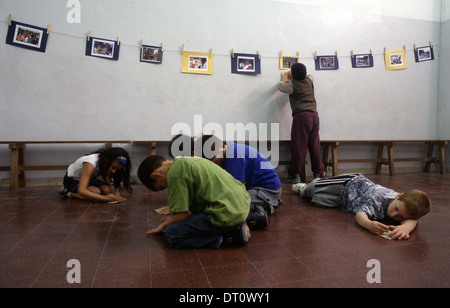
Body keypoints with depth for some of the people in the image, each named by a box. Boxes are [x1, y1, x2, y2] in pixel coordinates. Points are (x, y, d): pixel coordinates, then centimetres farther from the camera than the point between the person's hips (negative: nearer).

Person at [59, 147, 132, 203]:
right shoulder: (91, 163, -38)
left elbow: (118, 182, -13)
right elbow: (81, 191, -43)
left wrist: (117, 196, -34)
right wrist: (104, 198, -51)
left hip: (88, 178, 7)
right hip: (72, 179, -7)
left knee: (107, 190, -19)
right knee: (96, 192, -31)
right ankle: (67, 192, -8)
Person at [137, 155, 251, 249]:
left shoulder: (175, 173, -9)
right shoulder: (189, 161, 19)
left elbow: (181, 215, -7)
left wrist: (163, 225, 13)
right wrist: (171, 219, 28)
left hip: (226, 214, -9)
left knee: (172, 234, -2)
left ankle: (223, 238, -7)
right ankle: (236, 227, 13)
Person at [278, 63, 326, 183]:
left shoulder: (292, 85, 0)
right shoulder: (309, 81, 16)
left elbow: (281, 87, 20)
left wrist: (284, 79, 40)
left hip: (301, 116, -5)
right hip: (314, 115, 6)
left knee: (298, 146, -6)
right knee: (315, 146, 6)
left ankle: (295, 174, -5)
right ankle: (318, 173, 9)